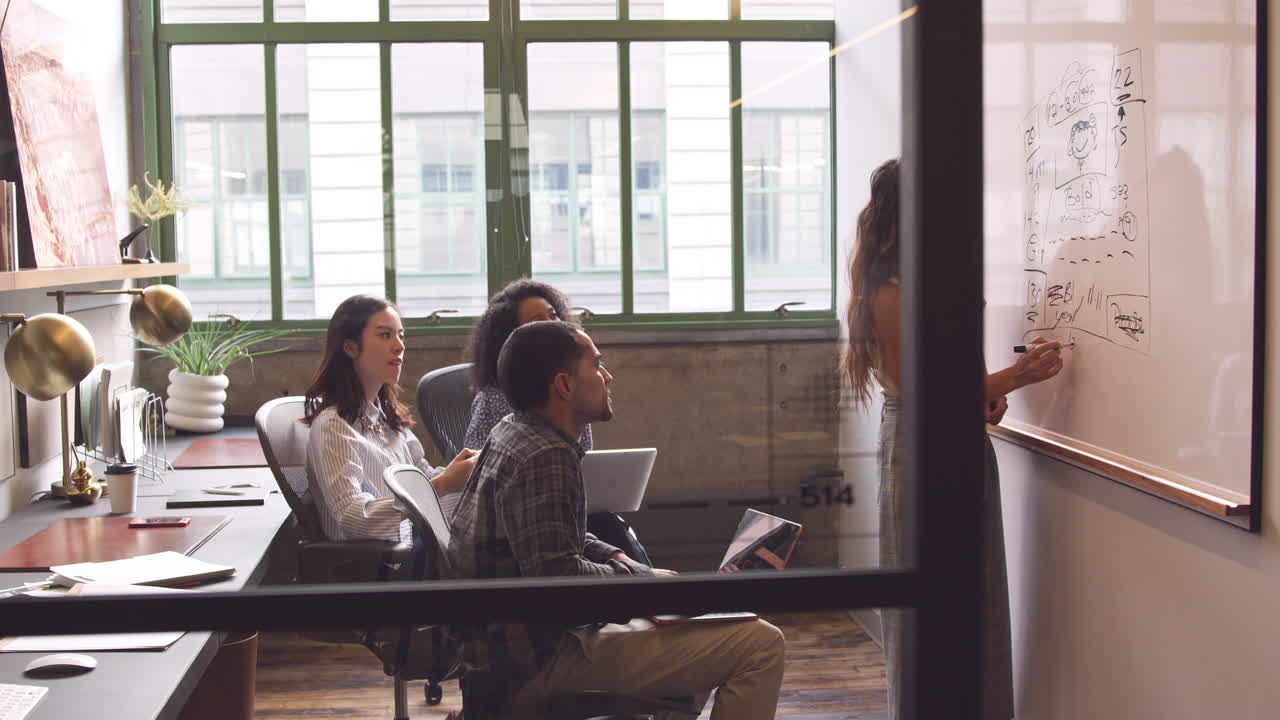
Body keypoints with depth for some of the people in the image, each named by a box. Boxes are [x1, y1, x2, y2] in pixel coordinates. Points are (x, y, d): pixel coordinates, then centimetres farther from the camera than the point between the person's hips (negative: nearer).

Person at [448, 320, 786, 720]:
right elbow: (556, 575, -28)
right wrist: (642, 578, -13)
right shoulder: (545, 459, -22)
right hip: (538, 659, -11)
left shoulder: (513, 434, 11)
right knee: (761, 645, -14)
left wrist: (616, 558, 9)